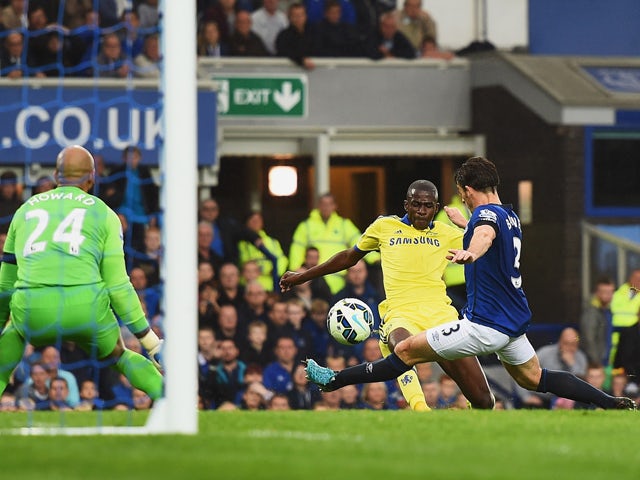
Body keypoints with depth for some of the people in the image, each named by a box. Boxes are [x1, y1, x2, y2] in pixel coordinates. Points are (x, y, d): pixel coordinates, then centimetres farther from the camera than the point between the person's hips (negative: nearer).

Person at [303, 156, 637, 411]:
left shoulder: (486, 213, -14)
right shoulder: (511, 216, 14)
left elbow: (485, 235, -41)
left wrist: (470, 253, -64)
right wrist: (462, 223, 58)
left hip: (484, 325, -9)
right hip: (514, 321, 9)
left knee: (406, 351, -4)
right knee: (534, 379, 23)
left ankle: (333, 380, -2)